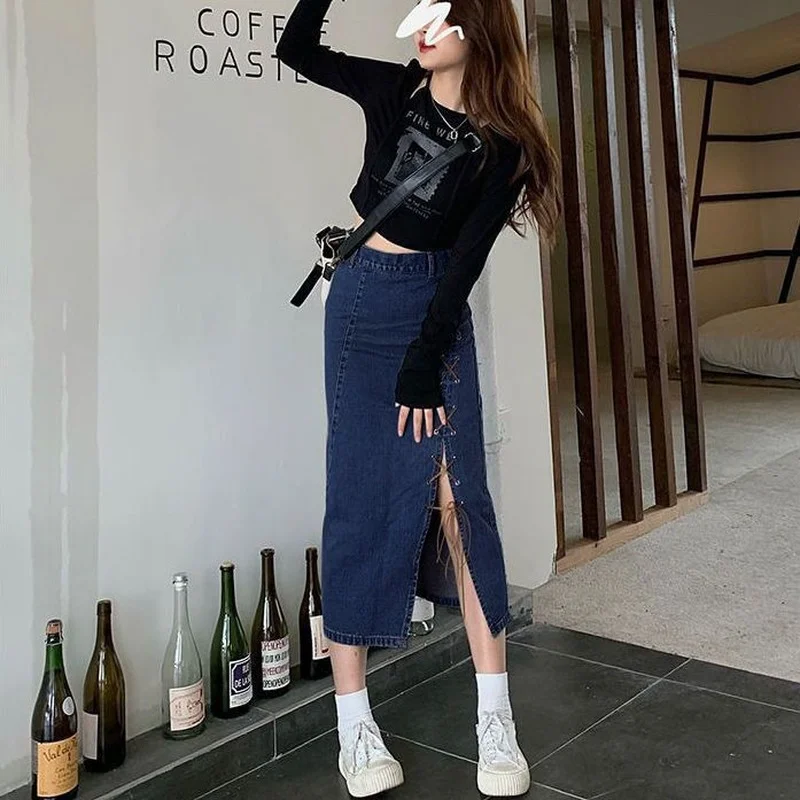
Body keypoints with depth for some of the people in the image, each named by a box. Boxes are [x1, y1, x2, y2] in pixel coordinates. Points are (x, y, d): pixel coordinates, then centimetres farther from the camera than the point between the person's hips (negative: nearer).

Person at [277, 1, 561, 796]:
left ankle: (495, 721, 1)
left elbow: (466, 261, -9)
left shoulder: (501, 143, -5)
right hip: (362, 301, 2)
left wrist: (424, 364, -12)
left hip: (438, 308, -1)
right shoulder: (394, 90, 3)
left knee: (459, 495, -8)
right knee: (360, 498, -3)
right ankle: (354, 727, 2)